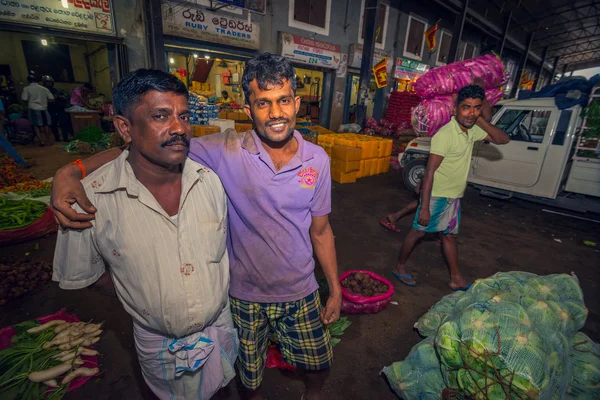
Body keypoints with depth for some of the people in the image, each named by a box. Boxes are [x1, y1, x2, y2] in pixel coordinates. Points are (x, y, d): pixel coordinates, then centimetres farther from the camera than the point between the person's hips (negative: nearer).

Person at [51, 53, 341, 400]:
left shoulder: (318, 160, -10)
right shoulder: (227, 150, -18)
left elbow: (320, 231, -3)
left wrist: (336, 289, 2)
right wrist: (71, 171, -30)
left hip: (300, 293, 2)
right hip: (245, 293, -1)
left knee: (319, 363, 24)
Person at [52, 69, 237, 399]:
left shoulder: (208, 181, -17)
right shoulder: (91, 199, -25)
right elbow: (80, 275, -8)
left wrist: (215, 295, -2)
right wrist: (148, 299, -9)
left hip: (220, 326, 2)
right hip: (158, 343, -1)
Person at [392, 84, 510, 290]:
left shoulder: (472, 130, 2)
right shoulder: (445, 134, -22)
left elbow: (503, 139, 7)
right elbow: (429, 172, -24)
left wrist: (483, 121, -10)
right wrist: (424, 207, -25)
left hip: (454, 196, 8)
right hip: (436, 195, -8)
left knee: (450, 235, 17)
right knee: (418, 232, 5)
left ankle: (456, 279, 30)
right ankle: (400, 267, 24)